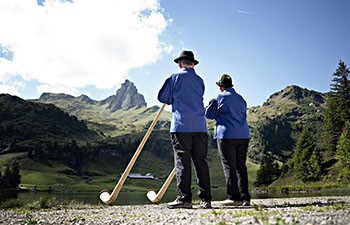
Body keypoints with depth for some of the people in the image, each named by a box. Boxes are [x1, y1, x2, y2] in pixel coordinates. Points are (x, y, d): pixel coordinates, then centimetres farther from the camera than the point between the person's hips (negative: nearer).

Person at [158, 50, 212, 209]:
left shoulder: (175, 77, 3)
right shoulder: (200, 80, 17)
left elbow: (162, 97, 5)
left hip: (181, 125, -4)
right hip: (200, 126, 4)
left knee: (182, 161, -2)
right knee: (201, 161, 5)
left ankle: (184, 198, -2)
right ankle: (205, 199, 6)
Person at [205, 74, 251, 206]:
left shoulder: (221, 97, -3)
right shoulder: (241, 99, 17)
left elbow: (209, 115, -1)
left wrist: (212, 103, 17)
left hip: (226, 136, -6)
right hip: (243, 136, 6)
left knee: (229, 167, -1)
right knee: (241, 167, 9)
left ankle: (234, 197, -1)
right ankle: (245, 197, 9)